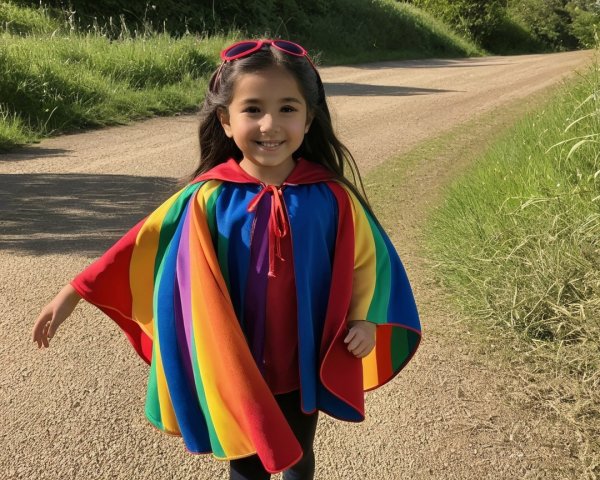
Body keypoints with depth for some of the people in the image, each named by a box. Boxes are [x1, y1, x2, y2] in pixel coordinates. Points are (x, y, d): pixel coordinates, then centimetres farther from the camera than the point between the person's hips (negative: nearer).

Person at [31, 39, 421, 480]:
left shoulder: (331, 197, -14)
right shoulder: (208, 199, -16)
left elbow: (367, 256, 0)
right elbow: (144, 245, -7)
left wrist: (363, 319, -10)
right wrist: (74, 293, -6)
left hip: (305, 366, 1)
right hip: (236, 370, 0)